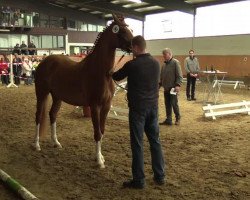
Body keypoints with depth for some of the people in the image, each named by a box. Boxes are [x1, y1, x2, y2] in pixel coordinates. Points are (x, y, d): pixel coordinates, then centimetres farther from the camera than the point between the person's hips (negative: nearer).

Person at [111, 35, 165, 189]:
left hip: (137, 108, -6)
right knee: (155, 141, 13)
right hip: (153, 107, 6)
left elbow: (116, 77, 3)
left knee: (137, 144, 2)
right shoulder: (156, 63, 3)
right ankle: (160, 176, 22)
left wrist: (111, 73, 26)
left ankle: (139, 180, 10)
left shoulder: (132, 65, -14)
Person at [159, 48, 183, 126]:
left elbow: (179, 76, -13)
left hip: (173, 88, -7)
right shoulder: (164, 64, 14)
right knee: (167, 105, 9)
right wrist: (160, 84, 16)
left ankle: (178, 118, 15)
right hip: (166, 88, 7)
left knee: (174, 103, -2)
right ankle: (168, 119, 16)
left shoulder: (176, 62, -8)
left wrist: (178, 85, -21)